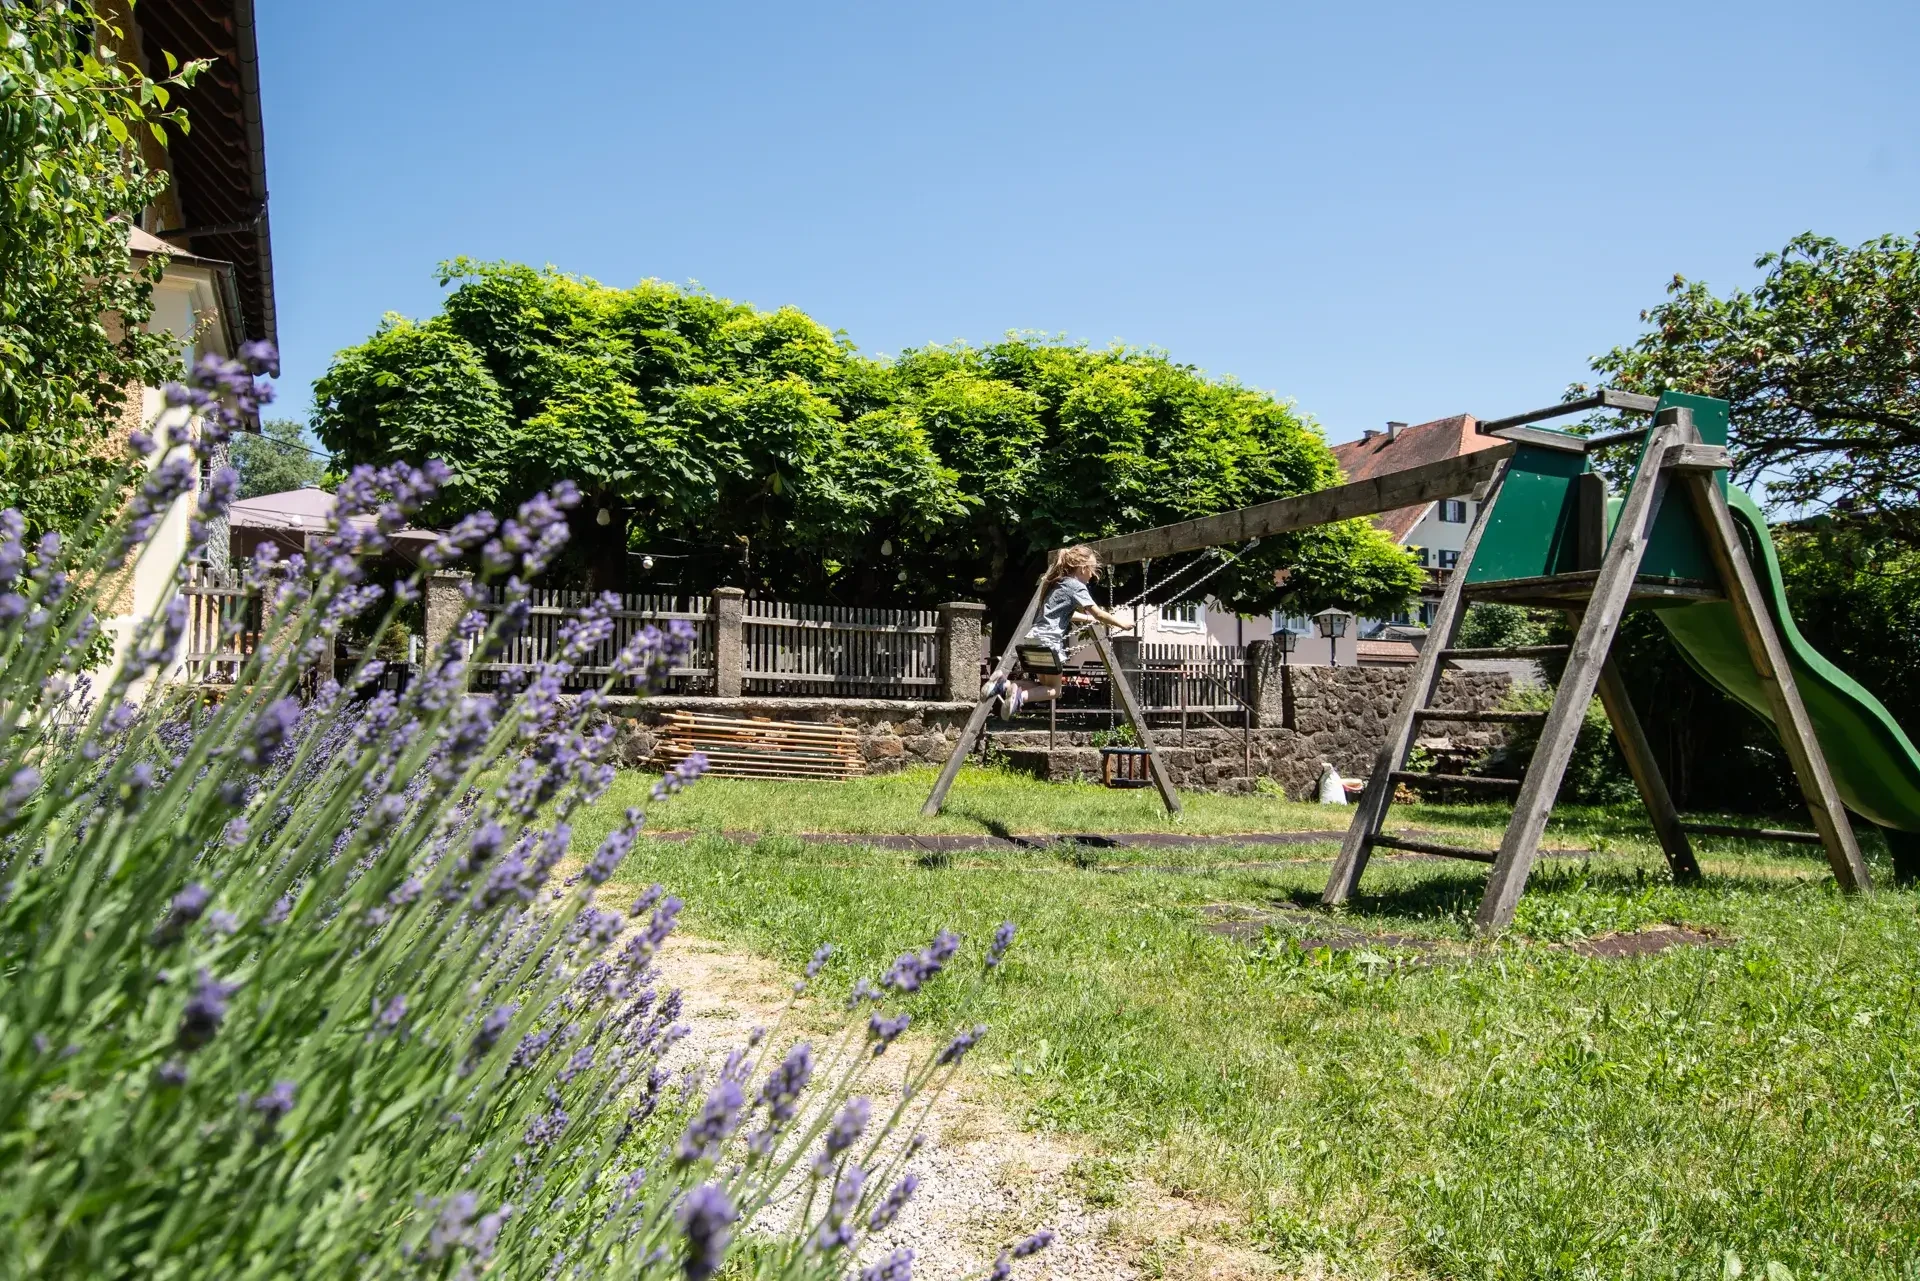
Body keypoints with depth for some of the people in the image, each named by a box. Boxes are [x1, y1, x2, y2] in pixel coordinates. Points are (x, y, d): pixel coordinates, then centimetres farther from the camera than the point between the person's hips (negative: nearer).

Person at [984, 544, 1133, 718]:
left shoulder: (1059, 583, 20)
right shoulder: (1076, 586, -6)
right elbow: (1098, 614, -5)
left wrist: (1090, 619, 33)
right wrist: (1121, 624, 7)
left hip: (1034, 638, 9)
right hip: (1048, 641, -8)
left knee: (1045, 685, 20)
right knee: (1054, 689, 5)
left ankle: (1005, 685, 1)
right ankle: (1019, 696, -18)